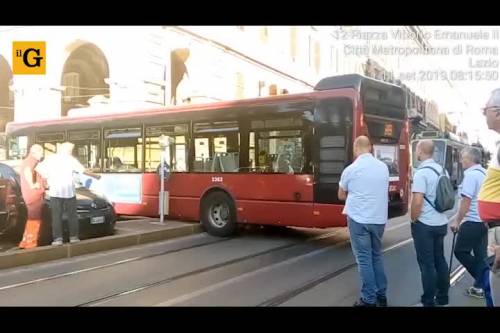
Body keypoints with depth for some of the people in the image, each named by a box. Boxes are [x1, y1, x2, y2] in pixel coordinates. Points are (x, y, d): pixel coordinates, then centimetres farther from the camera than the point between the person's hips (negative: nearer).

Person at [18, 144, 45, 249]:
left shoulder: (27, 161, 22)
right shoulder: (31, 160, -11)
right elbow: (27, 171, -33)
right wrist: (32, 185, -27)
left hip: (33, 195, 10)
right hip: (34, 195, -10)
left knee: (33, 218, 18)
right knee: (35, 219, -4)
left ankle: (26, 242, 24)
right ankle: (30, 243, 1)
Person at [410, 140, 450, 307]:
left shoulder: (421, 172, -18)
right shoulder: (442, 170, 7)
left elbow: (417, 201, -23)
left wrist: (413, 219, -8)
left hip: (425, 225, -8)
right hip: (441, 223, 8)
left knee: (426, 263, 1)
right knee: (440, 260, 17)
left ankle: (429, 302, 9)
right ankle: (443, 298, 28)